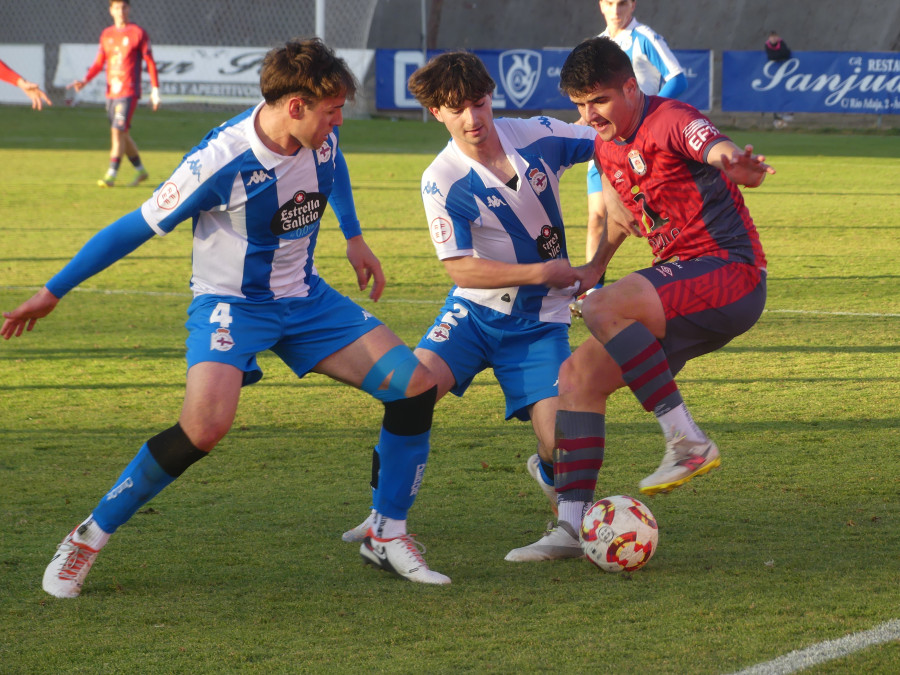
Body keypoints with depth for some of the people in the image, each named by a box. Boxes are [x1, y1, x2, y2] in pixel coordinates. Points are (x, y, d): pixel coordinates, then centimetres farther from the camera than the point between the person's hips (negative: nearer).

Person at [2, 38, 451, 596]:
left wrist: (354, 237, 19)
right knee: (207, 424, -32)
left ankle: (389, 535, 11)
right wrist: (52, 293, -10)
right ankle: (89, 538, -13)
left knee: (417, 386, -6)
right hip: (230, 304, -6)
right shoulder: (220, 161, -27)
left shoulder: (322, 139, -9)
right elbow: (136, 228, -16)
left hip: (305, 299, 6)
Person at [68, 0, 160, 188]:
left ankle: (111, 175, -11)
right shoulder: (106, 35, 12)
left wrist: (155, 90, -3)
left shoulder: (138, 33, -3)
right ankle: (140, 171, 26)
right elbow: (99, 62, 14)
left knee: (118, 131, -14)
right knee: (123, 135, 10)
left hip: (129, 92, -6)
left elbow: (150, 62, 0)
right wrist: (85, 80, -2)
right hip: (111, 93, 6)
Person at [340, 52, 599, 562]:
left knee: (562, 441, -14)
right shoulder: (443, 181, -15)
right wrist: (543, 272, -21)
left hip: (539, 320, 1)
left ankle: (549, 475, 24)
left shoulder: (538, 137, -9)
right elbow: (461, 269, -16)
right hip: (474, 310, -1)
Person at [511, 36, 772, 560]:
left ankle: (689, 442, -24)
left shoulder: (669, 122, -14)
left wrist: (732, 163, -60)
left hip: (732, 272, -9)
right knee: (578, 375, 2)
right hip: (686, 288, 9)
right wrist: (595, 264, 26)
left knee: (604, 309, -30)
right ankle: (573, 523, 0)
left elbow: (712, 145, -37)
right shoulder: (608, 148, 13)